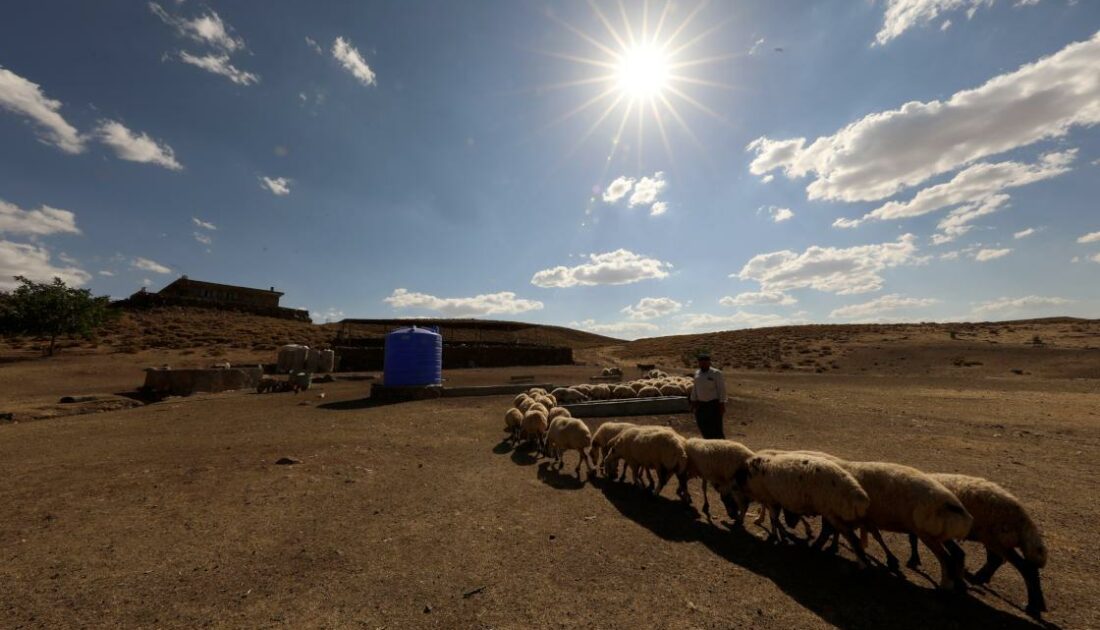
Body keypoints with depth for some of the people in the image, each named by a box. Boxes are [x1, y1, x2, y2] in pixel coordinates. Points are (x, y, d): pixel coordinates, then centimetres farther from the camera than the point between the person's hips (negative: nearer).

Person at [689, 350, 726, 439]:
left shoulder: (716, 373, -9)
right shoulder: (697, 373, 8)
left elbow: (722, 389, -10)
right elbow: (695, 389, 14)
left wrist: (722, 405, -13)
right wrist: (693, 403, 13)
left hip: (714, 404, -6)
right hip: (701, 404, 6)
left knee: (716, 428, -2)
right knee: (704, 428, 11)